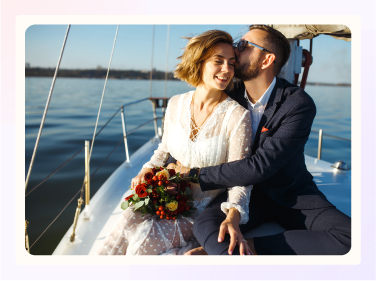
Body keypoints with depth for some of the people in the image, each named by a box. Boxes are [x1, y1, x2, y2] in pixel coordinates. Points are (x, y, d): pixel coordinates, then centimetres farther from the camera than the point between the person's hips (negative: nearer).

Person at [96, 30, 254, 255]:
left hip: (204, 210, -4)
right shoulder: (176, 104, 0)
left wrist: (232, 218, -33)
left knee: (144, 241, -23)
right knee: (131, 218, -21)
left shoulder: (237, 116, -14)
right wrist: (148, 169, -3)